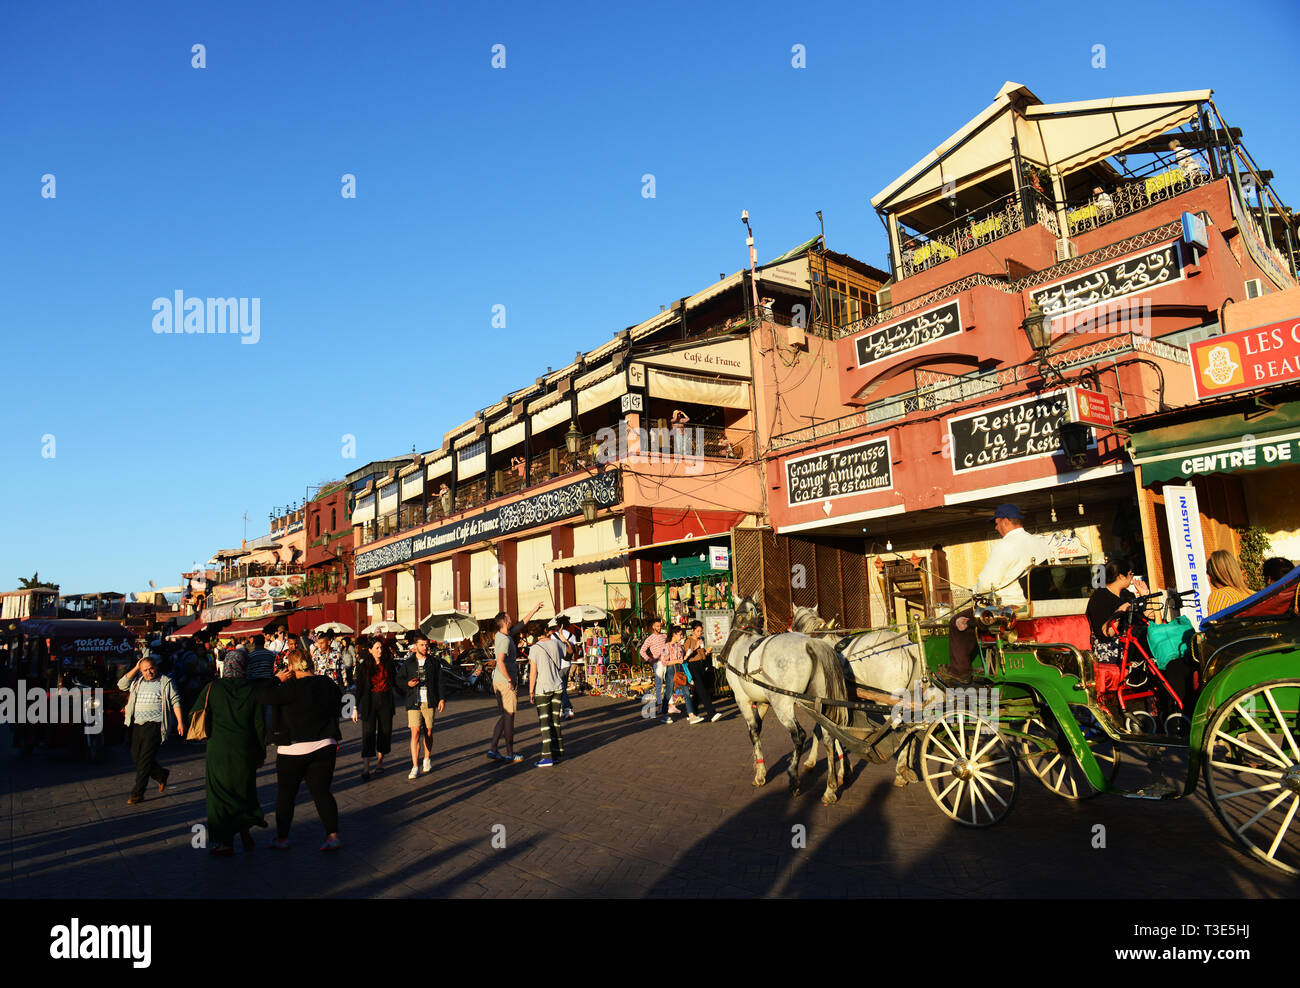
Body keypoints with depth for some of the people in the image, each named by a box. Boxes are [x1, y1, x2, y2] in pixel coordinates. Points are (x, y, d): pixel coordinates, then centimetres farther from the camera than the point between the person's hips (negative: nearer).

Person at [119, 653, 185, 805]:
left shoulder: (165, 682, 0)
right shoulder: (137, 682, 15)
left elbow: (175, 701, -1)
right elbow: (121, 685, 3)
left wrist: (180, 722, -7)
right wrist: (135, 668, -1)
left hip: (154, 726, -6)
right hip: (137, 725, 6)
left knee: (145, 759, -7)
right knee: (135, 757, 10)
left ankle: (137, 793, 1)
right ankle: (161, 775, 30)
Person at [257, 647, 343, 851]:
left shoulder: (292, 687, -17)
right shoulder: (327, 683, 2)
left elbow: (263, 696, -20)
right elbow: (337, 701, 14)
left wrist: (277, 679, -6)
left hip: (293, 750, -4)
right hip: (325, 746, 5)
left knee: (285, 794, 13)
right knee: (322, 791, 9)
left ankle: (282, 838, 21)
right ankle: (332, 836, 4)